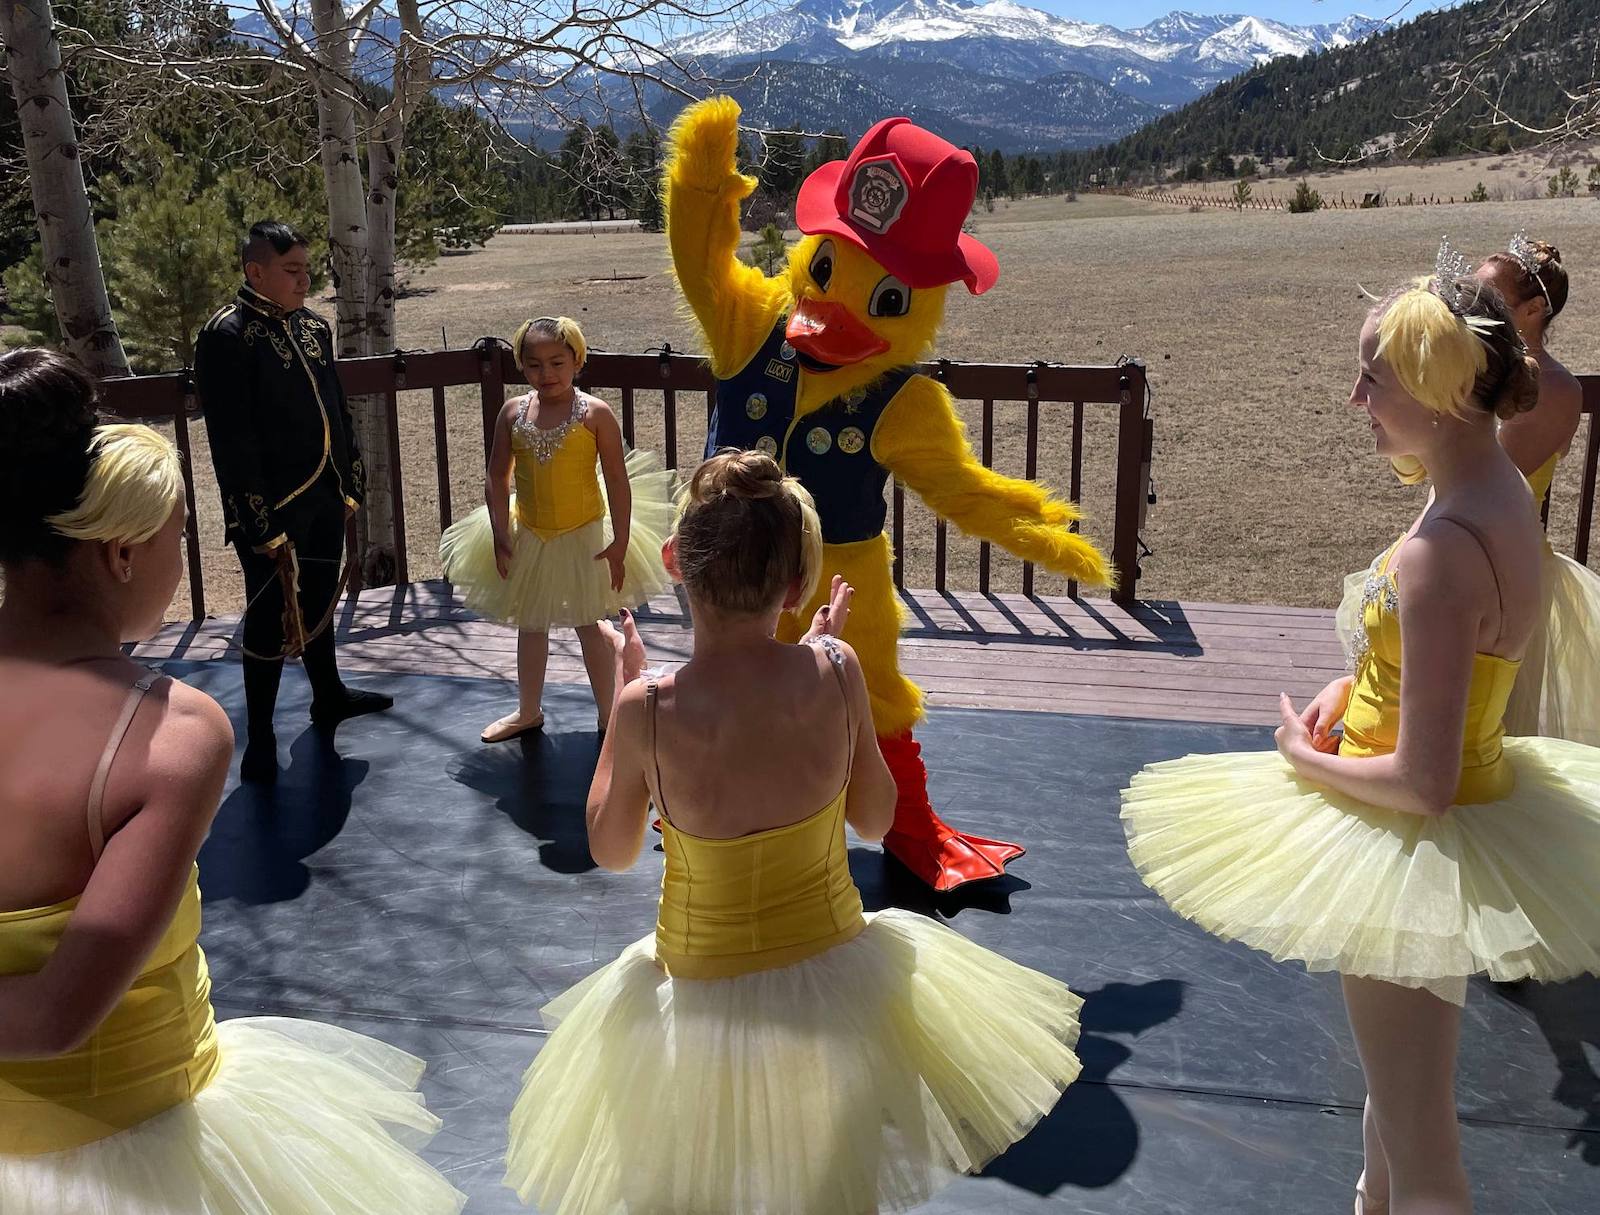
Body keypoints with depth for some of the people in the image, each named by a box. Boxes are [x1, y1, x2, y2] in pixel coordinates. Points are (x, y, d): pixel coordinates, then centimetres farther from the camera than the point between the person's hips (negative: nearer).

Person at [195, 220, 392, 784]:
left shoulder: (313, 326, 8)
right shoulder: (227, 336, -16)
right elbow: (232, 441, -19)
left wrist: (350, 485, 14)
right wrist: (262, 525, -20)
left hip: (323, 497, 7)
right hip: (273, 507, -7)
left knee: (319, 601, 22)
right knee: (271, 618, 2)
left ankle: (329, 697, 40)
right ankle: (259, 736, 15)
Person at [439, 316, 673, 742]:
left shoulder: (595, 413, -14)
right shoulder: (513, 412, -4)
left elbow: (618, 482, -13)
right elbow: (497, 478, 1)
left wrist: (620, 542, -14)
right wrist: (500, 538, -3)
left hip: (583, 536, -4)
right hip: (528, 536, 4)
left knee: (588, 625, 8)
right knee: (530, 625, 17)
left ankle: (607, 713, 25)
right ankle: (528, 711, 35)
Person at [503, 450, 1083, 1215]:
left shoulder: (648, 710, -24)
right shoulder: (835, 670, -19)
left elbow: (609, 852, -5)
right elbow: (875, 820, -2)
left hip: (702, 1002, -2)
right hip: (837, 988, 2)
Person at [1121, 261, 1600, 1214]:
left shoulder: (1439, 552, -31)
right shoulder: (1505, 491, -2)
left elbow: (1422, 783, -29)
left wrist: (1306, 758, -12)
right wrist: (1352, 687, 1)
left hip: (1418, 850, -10)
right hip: (1486, 806, 10)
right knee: (1398, 1075, 33)